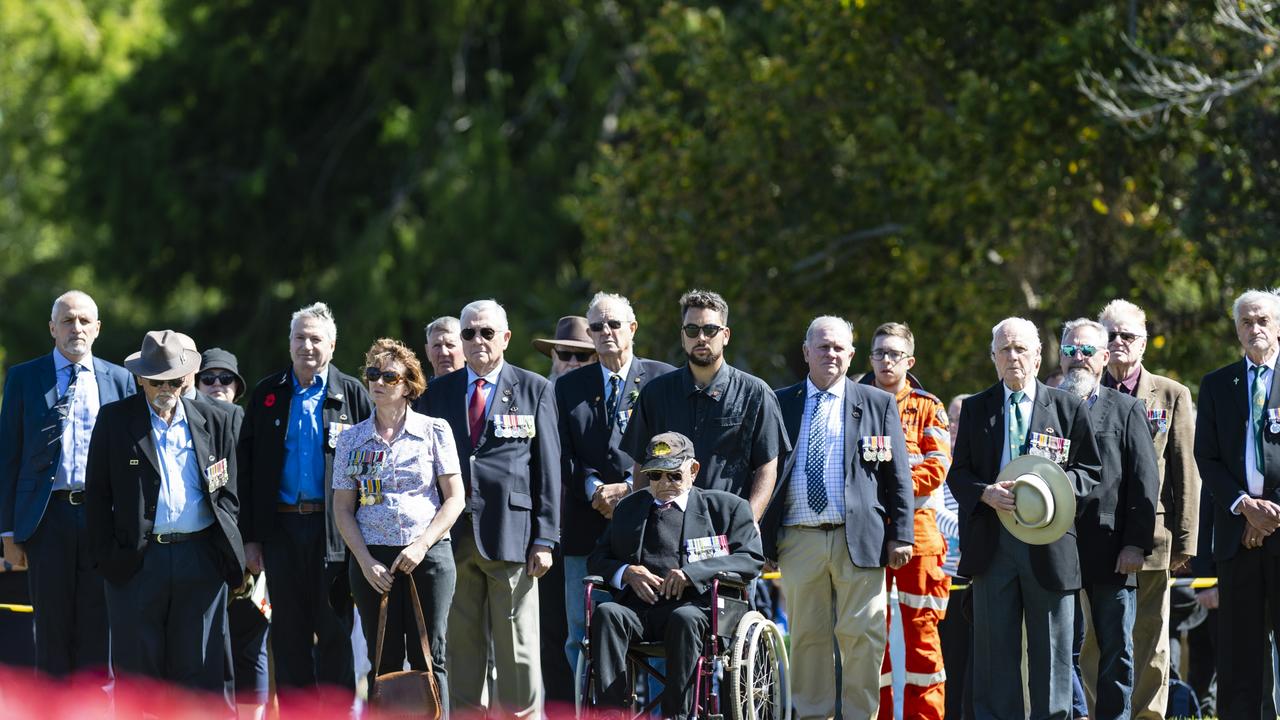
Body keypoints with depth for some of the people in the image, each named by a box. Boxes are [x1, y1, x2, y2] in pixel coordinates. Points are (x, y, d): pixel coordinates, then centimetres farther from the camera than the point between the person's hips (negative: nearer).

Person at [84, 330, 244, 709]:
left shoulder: (215, 420, 10)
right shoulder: (115, 419, 4)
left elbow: (227, 491, 14)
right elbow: (97, 493, 3)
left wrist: (223, 547, 1)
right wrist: (107, 555, -4)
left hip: (201, 559, 1)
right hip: (136, 560, -1)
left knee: (203, 666, 1)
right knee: (137, 667, 3)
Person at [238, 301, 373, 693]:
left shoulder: (351, 393, 3)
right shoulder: (266, 394, 8)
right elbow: (248, 468, 7)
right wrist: (249, 536, 2)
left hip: (333, 528, -2)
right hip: (281, 527, 2)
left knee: (334, 632, 0)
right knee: (289, 633, 5)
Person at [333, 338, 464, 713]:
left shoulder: (435, 431, 3)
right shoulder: (351, 439, 8)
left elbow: (454, 499, 0)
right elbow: (343, 509, 7)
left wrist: (421, 546, -11)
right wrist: (366, 562, -6)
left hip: (427, 555, -2)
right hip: (372, 559, 2)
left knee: (429, 660, -2)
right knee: (384, 662, 3)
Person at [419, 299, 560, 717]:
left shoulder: (534, 391, 6)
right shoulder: (438, 393, 13)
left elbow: (547, 468, 2)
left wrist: (544, 539, -5)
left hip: (511, 534, -3)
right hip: (454, 536, 3)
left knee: (516, 647, -2)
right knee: (461, 644, 5)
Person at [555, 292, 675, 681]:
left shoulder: (663, 379, 5)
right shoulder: (569, 388, 14)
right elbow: (562, 454, 7)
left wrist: (629, 488, -12)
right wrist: (593, 488, -10)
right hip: (587, 526, 3)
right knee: (582, 631, -1)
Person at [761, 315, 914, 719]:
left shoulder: (878, 404, 9)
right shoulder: (779, 405, 11)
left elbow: (898, 475, 7)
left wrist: (901, 534, -1)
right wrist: (757, 534, 5)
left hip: (859, 540, -1)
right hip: (798, 539, 1)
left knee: (863, 635, -4)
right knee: (807, 635, 4)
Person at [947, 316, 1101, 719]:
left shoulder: (1068, 409, 6)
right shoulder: (976, 409, 10)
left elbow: (1090, 471, 5)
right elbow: (958, 474, 7)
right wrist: (986, 493, -14)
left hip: (1049, 541, -1)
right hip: (992, 541, 1)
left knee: (1051, 649, 2)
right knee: (995, 649, 2)